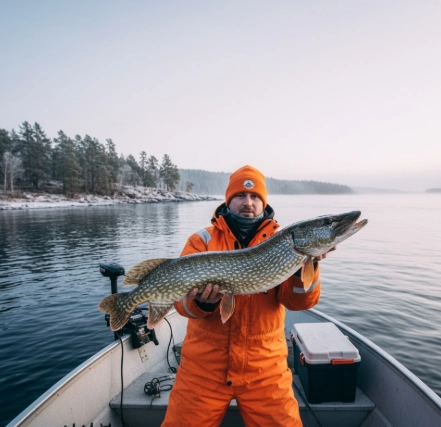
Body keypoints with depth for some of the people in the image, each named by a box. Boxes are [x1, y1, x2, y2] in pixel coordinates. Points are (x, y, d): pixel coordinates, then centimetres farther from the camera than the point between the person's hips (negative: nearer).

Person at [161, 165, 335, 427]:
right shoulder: (202, 241, -3)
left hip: (265, 368, 1)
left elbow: (301, 302, -10)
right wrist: (201, 302, -31)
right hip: (205, 365, 0)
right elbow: (182, 297, -10)